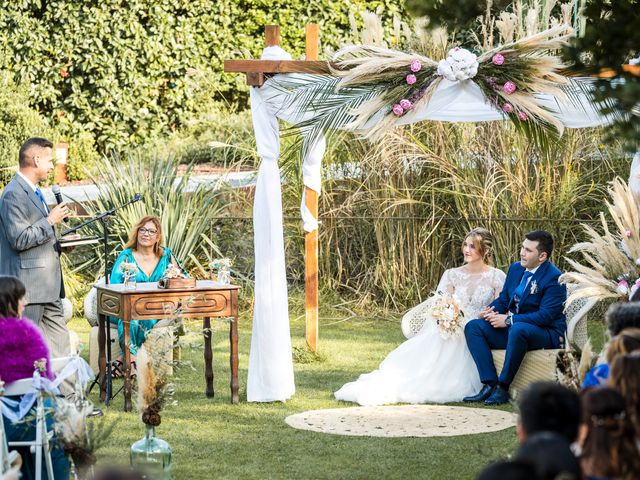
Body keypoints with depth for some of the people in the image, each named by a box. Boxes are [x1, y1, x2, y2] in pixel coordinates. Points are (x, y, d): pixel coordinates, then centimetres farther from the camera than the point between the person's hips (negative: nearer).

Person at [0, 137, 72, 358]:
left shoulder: (33, 191, 18)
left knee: (60, 342, 9)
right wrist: (50, 221, -15)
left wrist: (59, 245, 10)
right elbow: (18, 240, -21)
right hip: (28, 287, -10)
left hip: (47, 286, 10)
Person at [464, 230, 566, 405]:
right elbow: (503, 299, 17)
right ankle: (489, 384, -20)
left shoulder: (554, 278, -16)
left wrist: (508, 320, -24)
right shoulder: (516, 268, 8)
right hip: (512, 329, 8)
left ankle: (503, 387, -28)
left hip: (547, 334, -8)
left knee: (518, 329, -40)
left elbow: (545, 316, -22)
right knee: (473, 327, -9)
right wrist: (490, 310, -8)